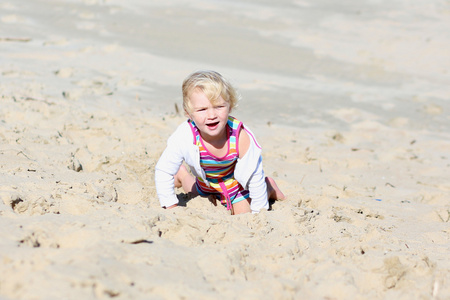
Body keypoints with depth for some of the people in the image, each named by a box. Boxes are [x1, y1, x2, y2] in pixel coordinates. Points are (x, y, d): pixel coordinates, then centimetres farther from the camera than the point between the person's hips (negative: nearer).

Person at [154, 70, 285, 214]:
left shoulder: (241, 138, -40)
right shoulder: (184, 137, -40)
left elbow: (254, 175, -24)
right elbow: (163, 171, -23)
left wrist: (259, 213, -17)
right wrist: (171, 208, -19)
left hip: (237, 183, -2)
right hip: (205, 183, 2)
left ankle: (269, 188, 27)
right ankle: (181, 173, 51)